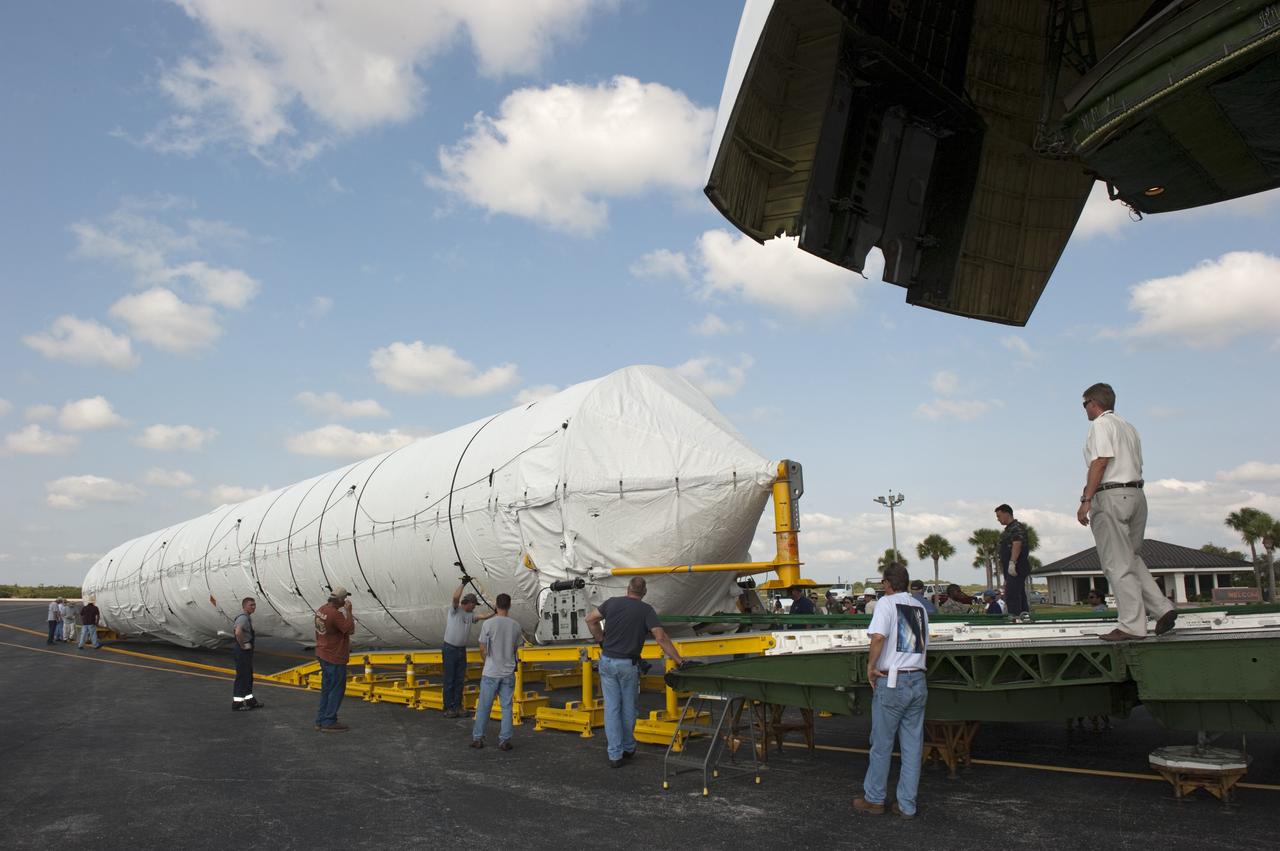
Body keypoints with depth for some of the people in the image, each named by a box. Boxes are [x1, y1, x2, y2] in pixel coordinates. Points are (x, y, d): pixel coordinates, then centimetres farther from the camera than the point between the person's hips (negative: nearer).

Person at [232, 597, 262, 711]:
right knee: (242, 676, -4)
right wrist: (242, 645, -23)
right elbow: (238, 632, -37)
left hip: (247, 650, 10)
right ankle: (237, 703, 4)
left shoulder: (248, 617, 13)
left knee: (249, 675, 18)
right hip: (242, 651, -10)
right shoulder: (243, 618, -20)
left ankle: (250, 700, 29)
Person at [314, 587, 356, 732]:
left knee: (326, 688, 16)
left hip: (322, 654, 10)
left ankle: (321, 720, 21)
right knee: (337, 689, 0)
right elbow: (350, 629, -22)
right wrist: (348, 611, -15)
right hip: (335, 658, -9)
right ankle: (329, 722, 4)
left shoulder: (321, 610, 6)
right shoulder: (335, 614, -23)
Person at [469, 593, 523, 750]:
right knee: (506, 707, 7)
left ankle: (477, 738, 14)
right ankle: (504, 740, 6)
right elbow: (515, 649, 9)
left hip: (491, 672, -2)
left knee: (484, 706, 8)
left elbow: (482, 650, -4)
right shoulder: (515, 625, -1)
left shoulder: (489, 623, -10)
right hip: (508, 672, 2)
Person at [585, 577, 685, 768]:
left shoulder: (612, 602, 1)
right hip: (628, 665, -2)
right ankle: (628, 748, 30)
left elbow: (590, 620, 6)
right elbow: (661, 638, -16)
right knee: (628, 707, 15)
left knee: (612, 707, 6)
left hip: (607, 661, 2)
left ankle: (615, 755, 4)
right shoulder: (646, 610, -8)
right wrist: (679, 660, -15)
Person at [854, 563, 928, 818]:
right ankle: (907, 805, 16)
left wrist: (871, 666, -10)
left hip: (891, 682, -5)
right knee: (913, 746, 10)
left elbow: (878, 637, -21)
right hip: (918, 682, 6)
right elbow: (924, 646, 12)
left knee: (881, 744, 7)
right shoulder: (920, 607, 11)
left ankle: (874, 799, 18)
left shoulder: (887, 603, -8)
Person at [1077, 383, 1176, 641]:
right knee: (1132, 558, 17)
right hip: (1136, 494, 9)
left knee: (1117, 564, -6)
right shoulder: (1129, 428, 21)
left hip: (1111, 495, -9)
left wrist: (1086, 500, -18)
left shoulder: (1100, 424, -4)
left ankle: (1132, 625, -6)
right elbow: (1137, 466, 19)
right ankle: (1162, 608, 4)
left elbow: (1101, 462, -16)